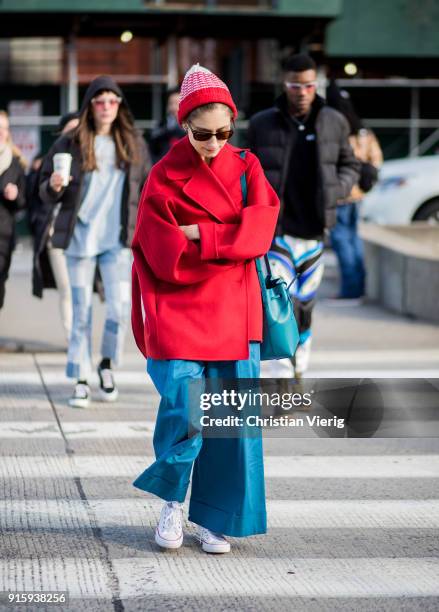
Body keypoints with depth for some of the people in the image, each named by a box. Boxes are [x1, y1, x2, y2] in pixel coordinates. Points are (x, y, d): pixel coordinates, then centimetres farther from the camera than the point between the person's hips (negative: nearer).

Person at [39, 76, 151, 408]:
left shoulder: (134, 144, 6)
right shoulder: (70, 144, 0)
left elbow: (147, 188, 14)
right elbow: (46, 191, 3)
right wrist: (54, 187, -19)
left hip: (118, 240, 1)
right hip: (80, 238, -1)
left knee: (120, 307, -9)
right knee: (81, 312, 2)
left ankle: (108, 363, 17)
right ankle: (81, 380, 12)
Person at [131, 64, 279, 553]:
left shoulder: (246, 168, 8)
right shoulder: (164, 177, -1)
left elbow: (260, 229, -6)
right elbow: (162, 255, -9)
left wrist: (201, 235, -13)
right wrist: (228, 243, -9)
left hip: (232, 313, 3)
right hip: (180, 310, -3)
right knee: (183, 411, -13)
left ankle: (213, 518, 12)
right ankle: (171, 503, 11)